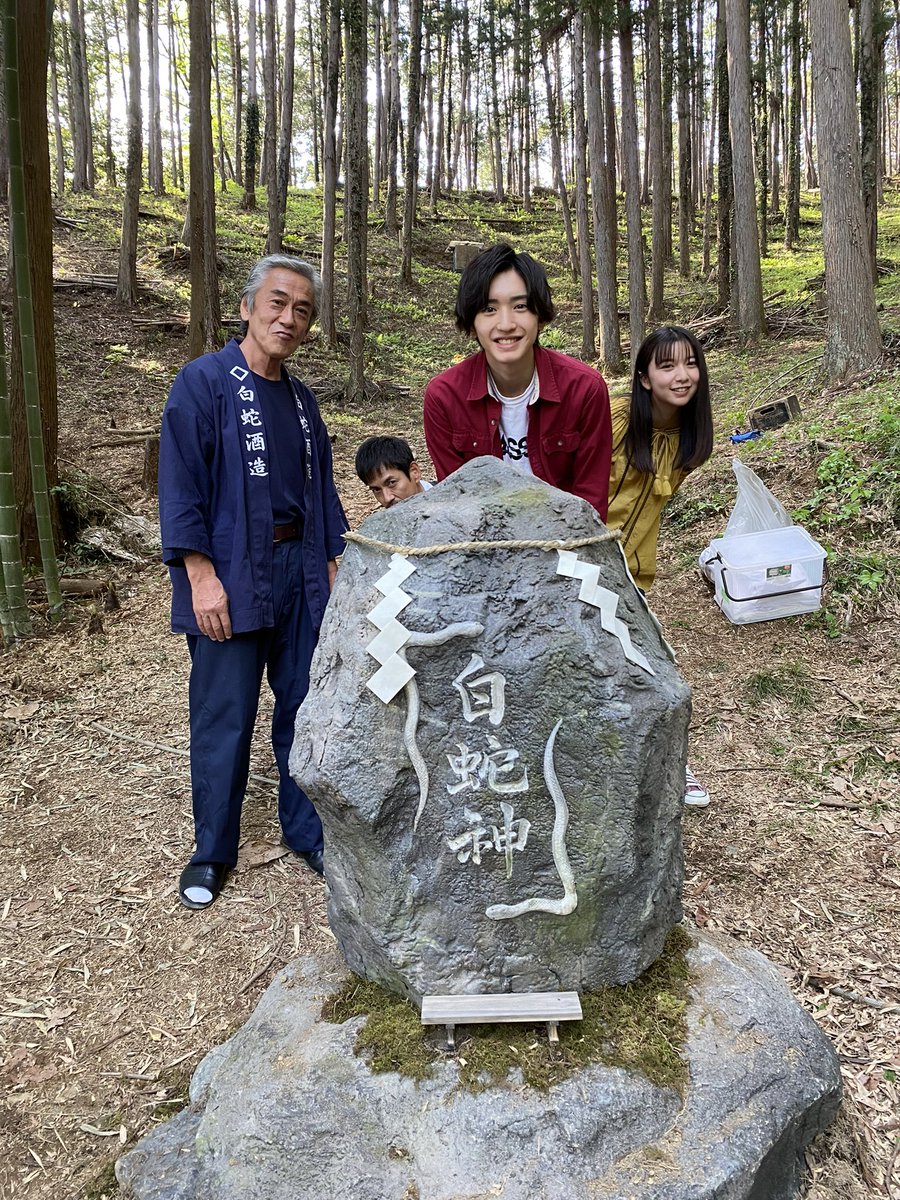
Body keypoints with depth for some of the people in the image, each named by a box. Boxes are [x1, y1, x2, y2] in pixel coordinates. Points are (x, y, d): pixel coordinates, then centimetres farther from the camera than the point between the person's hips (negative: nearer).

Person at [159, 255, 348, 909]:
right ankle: (212, 851, 20)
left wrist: (333, 563, 11)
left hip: (301, 572, 6)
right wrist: (202, 576, -16)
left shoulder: (301, 397, 14)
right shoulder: (203, 381, -5)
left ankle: (308, 830, 28)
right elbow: (181, 485, -11)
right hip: (231, 578, -5)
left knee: (305, 707, 11)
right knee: (225, 719, 2)